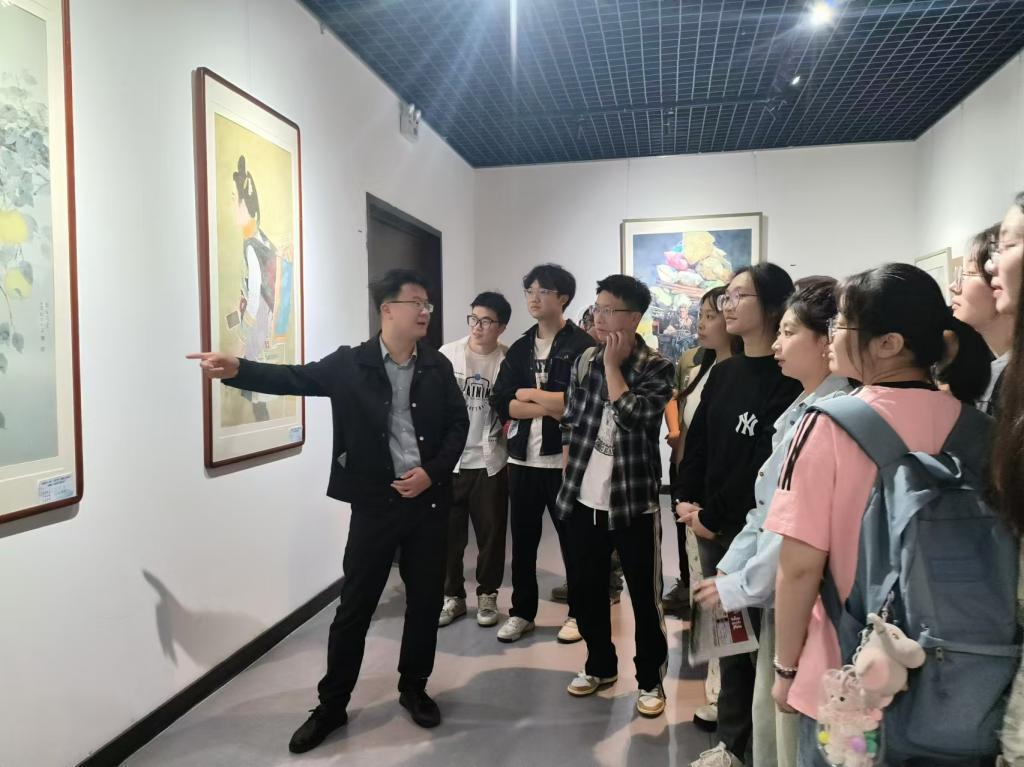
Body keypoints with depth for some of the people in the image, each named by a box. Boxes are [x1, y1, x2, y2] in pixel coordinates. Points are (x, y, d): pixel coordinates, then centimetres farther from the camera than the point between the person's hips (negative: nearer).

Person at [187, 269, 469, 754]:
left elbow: (458, 424, 4)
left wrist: (433, 471, -9)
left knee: (425, 600, 13)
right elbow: (293, 378, -13)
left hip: (428, 500, 3)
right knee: (354, 606, 6)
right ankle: (331, 705, 25)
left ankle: (413, 688, 35)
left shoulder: (438, 367, 4)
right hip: (375, 502, -2)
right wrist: (236, 369, -29)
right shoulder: (349, 364, -4)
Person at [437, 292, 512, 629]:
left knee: (491, 532, 9)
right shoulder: (446, 355, -2)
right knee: (448, 532, 9)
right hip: (449, 458, 1)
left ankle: (487, 595, 27)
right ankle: (452, 595, 26)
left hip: (489, 460, 0)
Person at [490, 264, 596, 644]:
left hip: (566, 459, -5)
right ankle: (521, 612, 29)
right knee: (522, 539, 14)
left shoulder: (583, 345, -5)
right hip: (522, 458, 5)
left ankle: (577, 613, 26)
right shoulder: (520, 348, 10)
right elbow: (501, 403, 0)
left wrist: (528, 394, -10)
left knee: (572, 539, 9)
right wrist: (550, 407, -14)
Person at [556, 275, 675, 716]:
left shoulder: (656, 368, -8)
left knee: (645, 596, 7)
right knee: (585, 590, 16)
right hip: (583, 500, 5)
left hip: (633, 502, -5)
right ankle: (600, 666, 36)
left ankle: (650, 679, 27)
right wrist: (571, 475, 7)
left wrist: (612, 363, -15)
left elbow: (630, 415, -25)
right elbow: (570, 424, 11)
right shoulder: (584, 361, 6)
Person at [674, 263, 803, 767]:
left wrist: (715, 515, -11)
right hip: (712, 525, 6)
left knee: (756, 634, 4)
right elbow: (698, 439, 10)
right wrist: (685, 499, -2)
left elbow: (766, 461, -15)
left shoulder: (787, 378, -11)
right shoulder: (723, 372, 11)